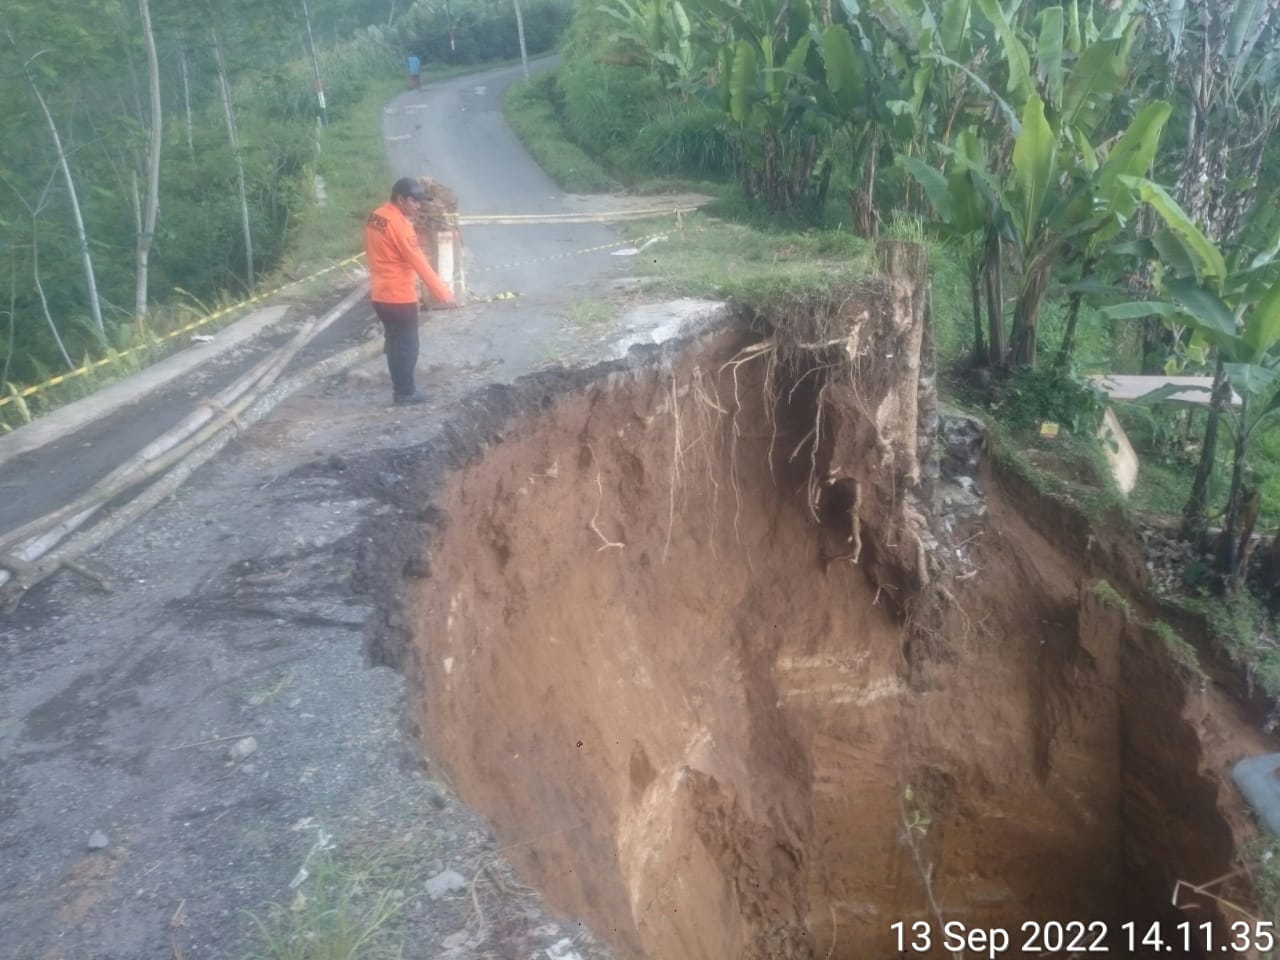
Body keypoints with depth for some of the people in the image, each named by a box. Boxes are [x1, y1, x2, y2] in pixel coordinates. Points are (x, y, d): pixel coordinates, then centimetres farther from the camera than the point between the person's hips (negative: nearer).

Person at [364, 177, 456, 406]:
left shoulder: (374, 218, 8)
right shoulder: (399, 224, -19)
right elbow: (418, 262, -21)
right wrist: (443, 293, -19)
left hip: (380, 294, 9)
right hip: (399, 296, -9)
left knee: (394, 343, 18)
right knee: (407, 346, 3)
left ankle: (399, 387, 26)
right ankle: (405, 393, 10)